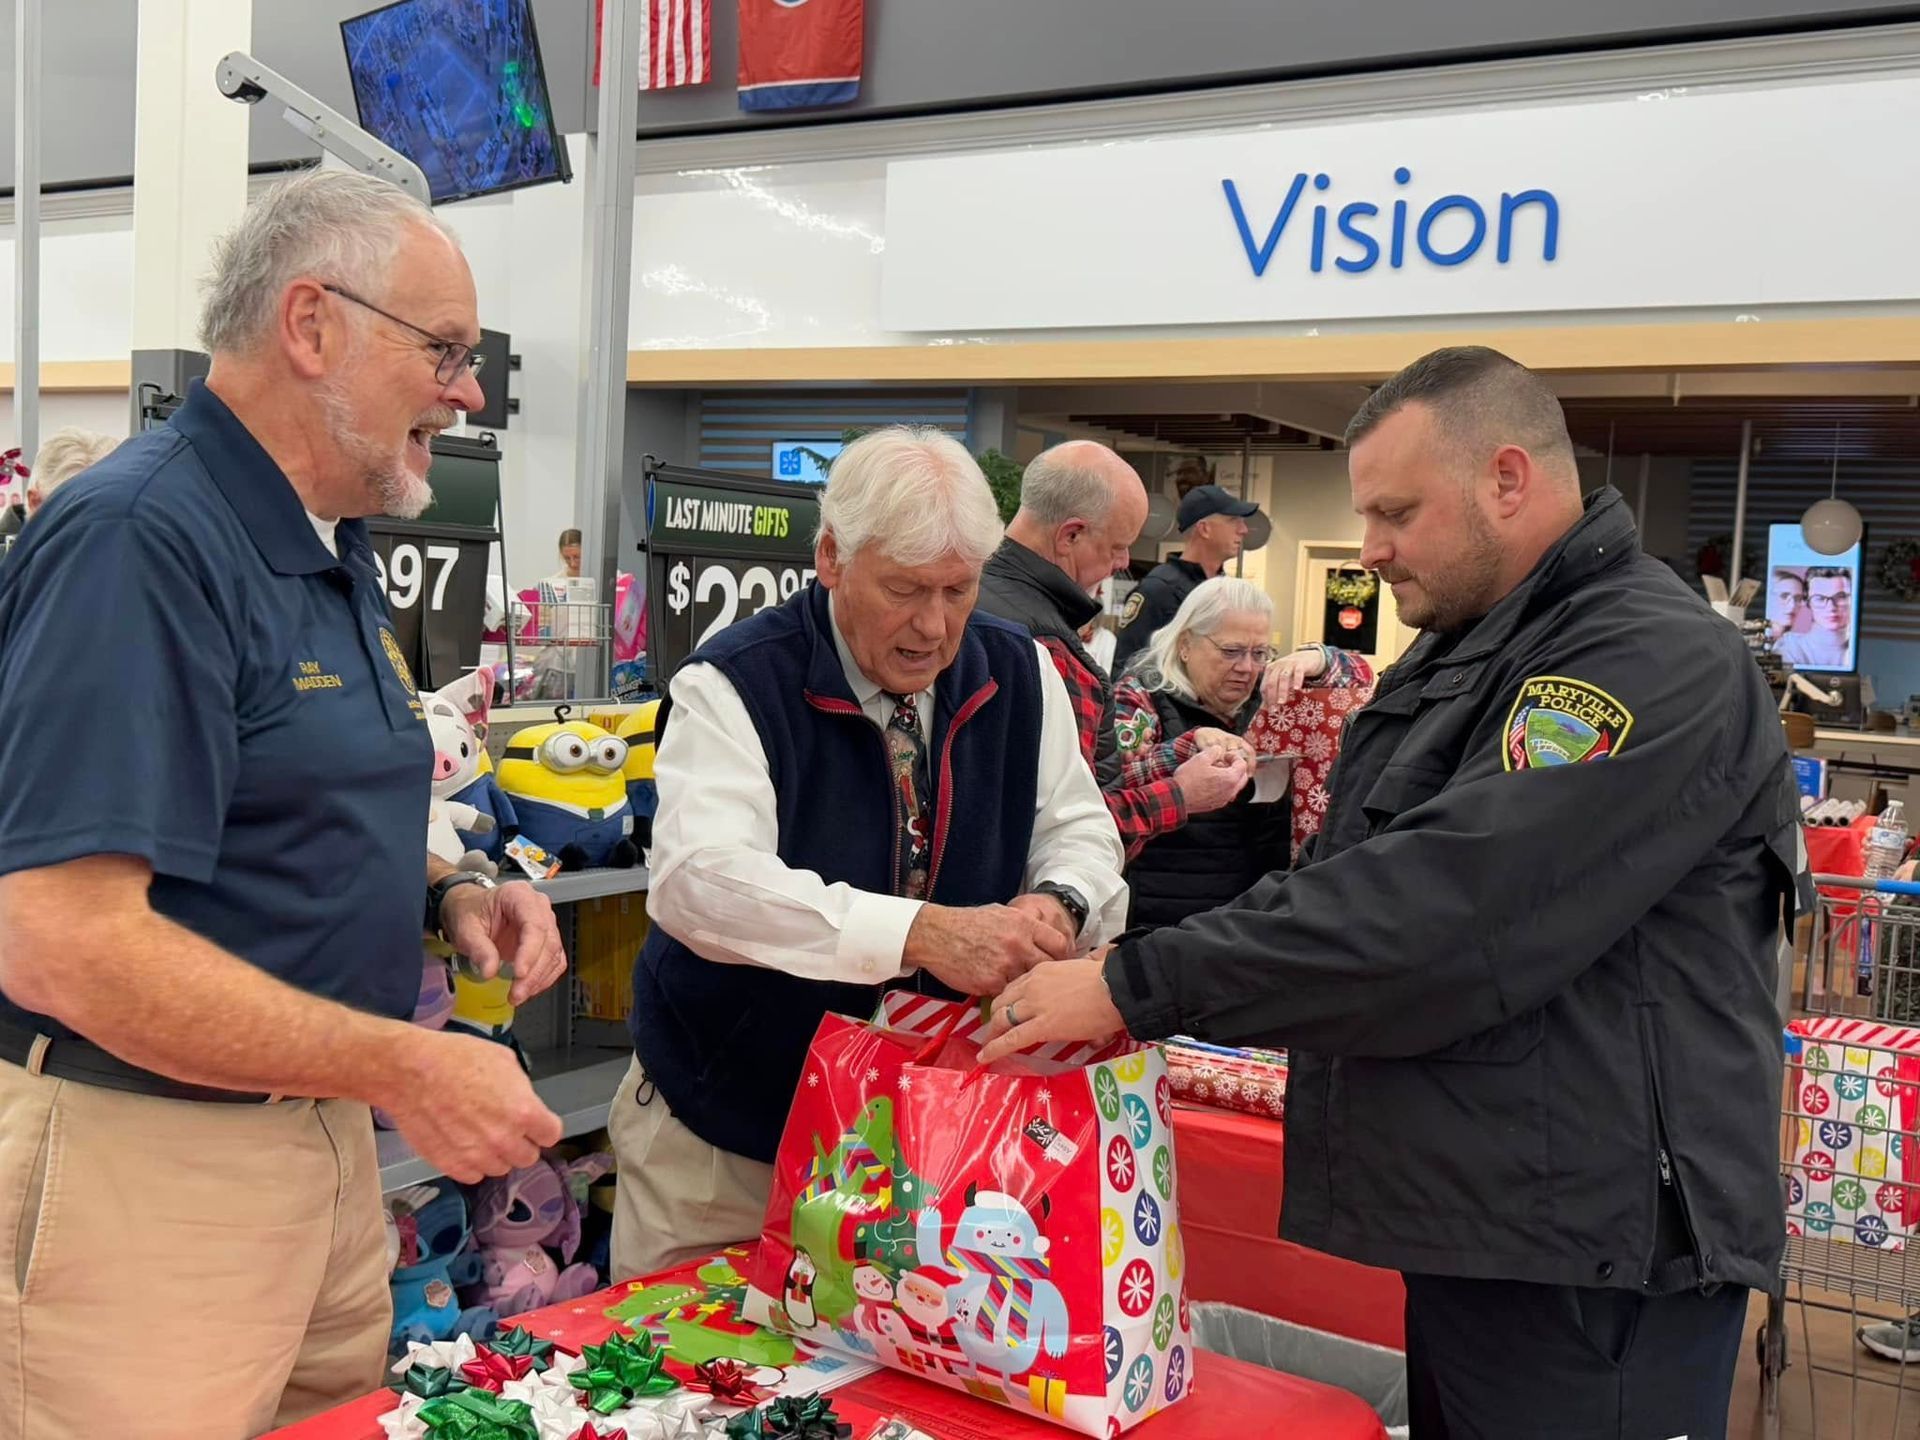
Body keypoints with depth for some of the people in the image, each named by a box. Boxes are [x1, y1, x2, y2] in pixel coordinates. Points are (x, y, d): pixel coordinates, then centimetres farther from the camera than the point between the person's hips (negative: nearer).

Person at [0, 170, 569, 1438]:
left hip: (319, 1135, 9)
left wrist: (446, 899, 2)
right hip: (147, 1162, -8)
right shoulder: (140, 538, -19)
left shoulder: (337, 554, 10)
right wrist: (406, 1067, -23)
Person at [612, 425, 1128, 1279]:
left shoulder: (1019, 674, -1)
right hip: (727, 1127, -3)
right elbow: (700, 880, -31)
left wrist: (1058, 903, -21)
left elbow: (1079, 830, 5)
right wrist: (922, 933, -42)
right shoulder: (734, 686, -17)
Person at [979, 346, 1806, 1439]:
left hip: (1587, 1247, -9)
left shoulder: (1660, 661, -18)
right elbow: (1354, 881, 18)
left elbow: (1440, 908, -28)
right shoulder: (1458, 660, 13)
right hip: (1477, 1223, 9)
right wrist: (1123, 990, 3)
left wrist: (1138, 989, -23)